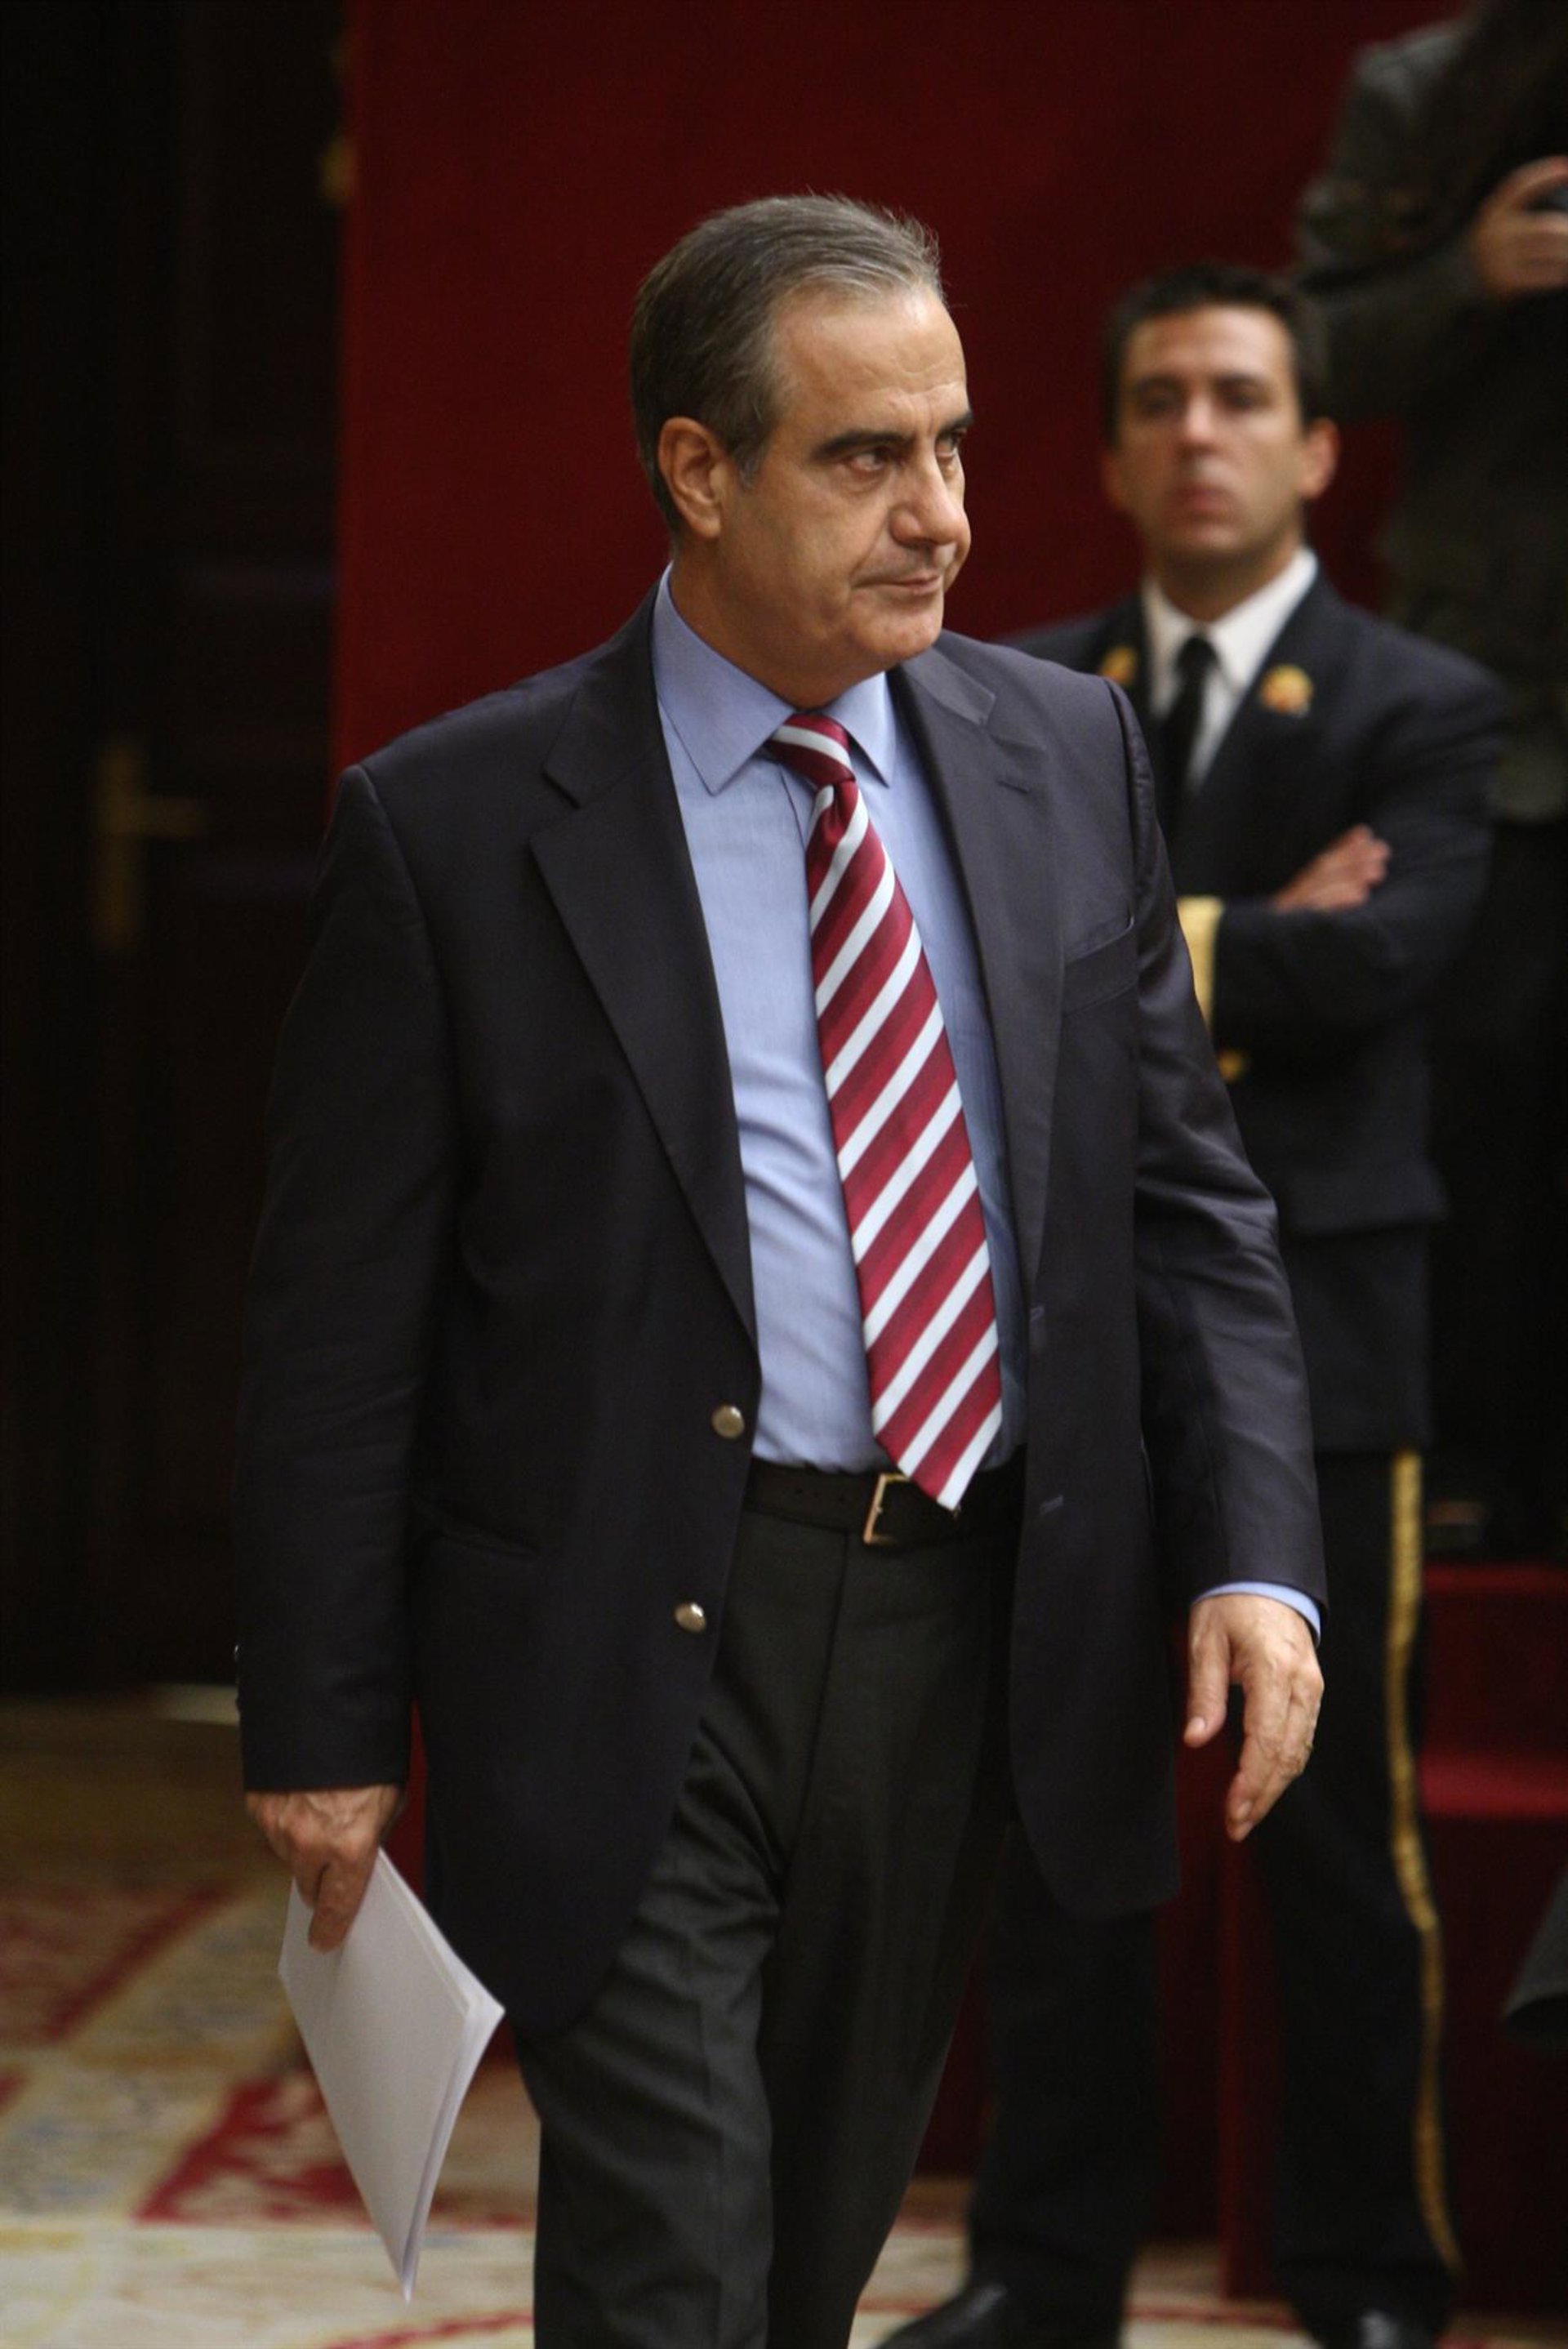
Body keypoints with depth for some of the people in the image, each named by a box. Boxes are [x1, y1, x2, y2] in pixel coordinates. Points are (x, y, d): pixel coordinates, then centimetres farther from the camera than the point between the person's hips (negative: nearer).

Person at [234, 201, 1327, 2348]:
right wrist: (323, 1730, -4)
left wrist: (1253, 1556, -5)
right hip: (629, 1663, -4)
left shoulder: (1067, 761, 6)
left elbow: (1186, 1198, 8)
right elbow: (340, 1323, -4)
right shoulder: (454, 825, -7)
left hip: (958, 1650, 5)